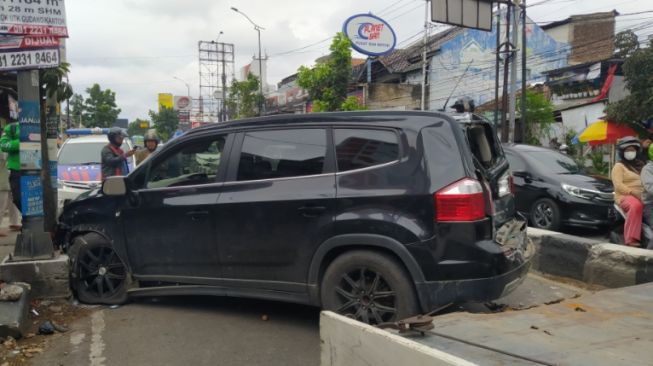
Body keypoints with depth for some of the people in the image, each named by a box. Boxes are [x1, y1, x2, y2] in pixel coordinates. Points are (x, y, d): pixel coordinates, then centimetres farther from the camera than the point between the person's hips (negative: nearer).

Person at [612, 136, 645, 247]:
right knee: (636, 206, -40)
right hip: (625, 196, -6)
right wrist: (633, 192, -22)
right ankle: (631, 239, -42)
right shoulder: (619, 166, 6)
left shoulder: (640, 164, 27)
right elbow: (618, 185, -8)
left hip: (642, 196, 6)